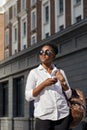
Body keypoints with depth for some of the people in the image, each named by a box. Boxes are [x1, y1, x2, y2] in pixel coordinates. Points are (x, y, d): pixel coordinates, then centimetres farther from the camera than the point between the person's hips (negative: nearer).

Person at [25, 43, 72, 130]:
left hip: (63, 115, 3)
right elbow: (28, 97, -3)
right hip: (43, 116, -3)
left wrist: (63, 81, -4)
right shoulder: (34, 72, 4)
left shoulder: (60, 72, 12)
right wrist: (44, 84, -13)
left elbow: (69, 95, 12)